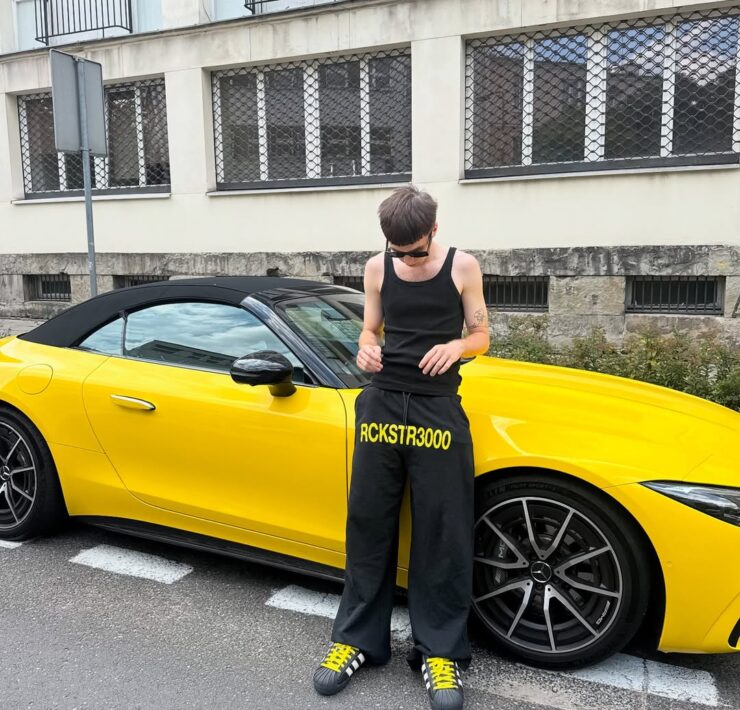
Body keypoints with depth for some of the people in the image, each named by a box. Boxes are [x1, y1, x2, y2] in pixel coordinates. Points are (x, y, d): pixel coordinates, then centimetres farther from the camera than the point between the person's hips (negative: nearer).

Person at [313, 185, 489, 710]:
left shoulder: (462, 267, 0)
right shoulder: (378, 268, 6)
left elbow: (481, 336, 5)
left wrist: (455, 346, -16)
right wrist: (366, 350, -9)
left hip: (438, 410, -2)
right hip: (382, 404, 2)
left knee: (442, 533, 1)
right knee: (368, 525, 7)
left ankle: (439, 651, 15)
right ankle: (357, 638, 21)